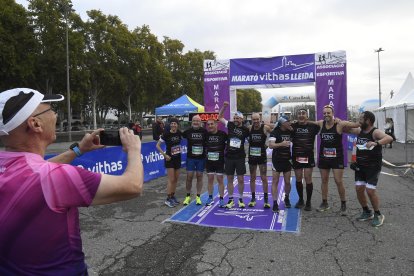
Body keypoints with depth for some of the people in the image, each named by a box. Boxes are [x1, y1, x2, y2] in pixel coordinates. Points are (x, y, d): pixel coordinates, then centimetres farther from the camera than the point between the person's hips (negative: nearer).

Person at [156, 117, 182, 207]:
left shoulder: (179, 133, -3)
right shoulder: (166, 134, -15)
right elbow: (157, 145, -10)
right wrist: (165, 155, -15)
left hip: (178, 158, 5)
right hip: (169, 159, -5)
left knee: (176, 179, 11)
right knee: (171, 179, -5)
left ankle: (173, 196, 25)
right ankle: (168, 199, 6)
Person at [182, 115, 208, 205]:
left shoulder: (204, 131, -3)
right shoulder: (188, 131, -1)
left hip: (201, 157, 0)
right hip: (190, 157, 0)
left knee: (199, 176, 7)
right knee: (189, 176, 2)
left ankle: (198, 197, 18)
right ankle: (188, 196, 18)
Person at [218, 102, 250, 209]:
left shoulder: (245, 130, -4)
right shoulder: (230, 125, 0)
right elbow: (220, 117, 10)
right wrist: (224, 106, 1)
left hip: (240, 157, -1)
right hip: (229, 157, 2)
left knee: (240, 179, 3)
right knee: (229, 179, 9)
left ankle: (241, 199, 21)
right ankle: (230, 200, 20)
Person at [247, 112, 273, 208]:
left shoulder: (265, 127, -10)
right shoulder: (249, 128, -1)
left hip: (262, 155, -3)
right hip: (252, 155, 3)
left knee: (264, 178, 1)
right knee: (252, 178, 11)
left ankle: (266, 200, 10)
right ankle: (253, 198, 22)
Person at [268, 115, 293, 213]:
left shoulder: (290, 131, 3)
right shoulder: (275, 132, -12)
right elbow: (271, 145, -23)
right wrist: (281, 144, -40)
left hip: (287, 159, 4)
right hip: (277, 160, -4)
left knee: (287, 182, 10)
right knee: (275, 181, -3)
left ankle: (286, 198, 34)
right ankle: (275, 203, 3)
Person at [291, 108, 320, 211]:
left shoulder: (312, 126, -1)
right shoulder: (293, 126, 0)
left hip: (308, 157, -1)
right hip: (296, 157, 1)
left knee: (308, 179, -1)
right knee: (298, 179, 10)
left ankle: (308, 201, 15)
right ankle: (300, 200, 27)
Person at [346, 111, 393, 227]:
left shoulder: (375, 132, -15)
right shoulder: (359, 131, 6)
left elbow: (389, 138, -33)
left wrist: (376, 143, -47)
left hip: (373, 166, -7)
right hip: (360, 166, 7)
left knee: (370, 190, -10)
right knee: (359, 189, 5)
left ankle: (378, 215, 11)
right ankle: (367, 212, 25)